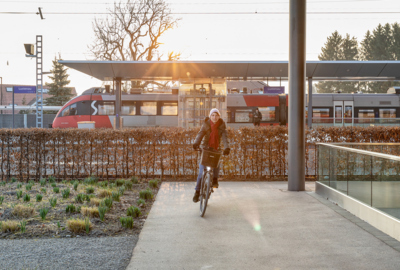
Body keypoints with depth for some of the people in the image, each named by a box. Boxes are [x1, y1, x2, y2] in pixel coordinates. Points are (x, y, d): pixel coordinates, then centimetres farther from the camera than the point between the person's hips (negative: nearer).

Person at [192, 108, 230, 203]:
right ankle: (197, 191, 2)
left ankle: (215, 180, -2)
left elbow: (224, 137, -17)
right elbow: (200, 134, -21)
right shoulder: (206, 124, -7)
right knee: (201, 171, -7)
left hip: (215, 149, 1)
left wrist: (226, 148, -36)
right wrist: (196, 143, -41)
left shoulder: (221, 126, -5)